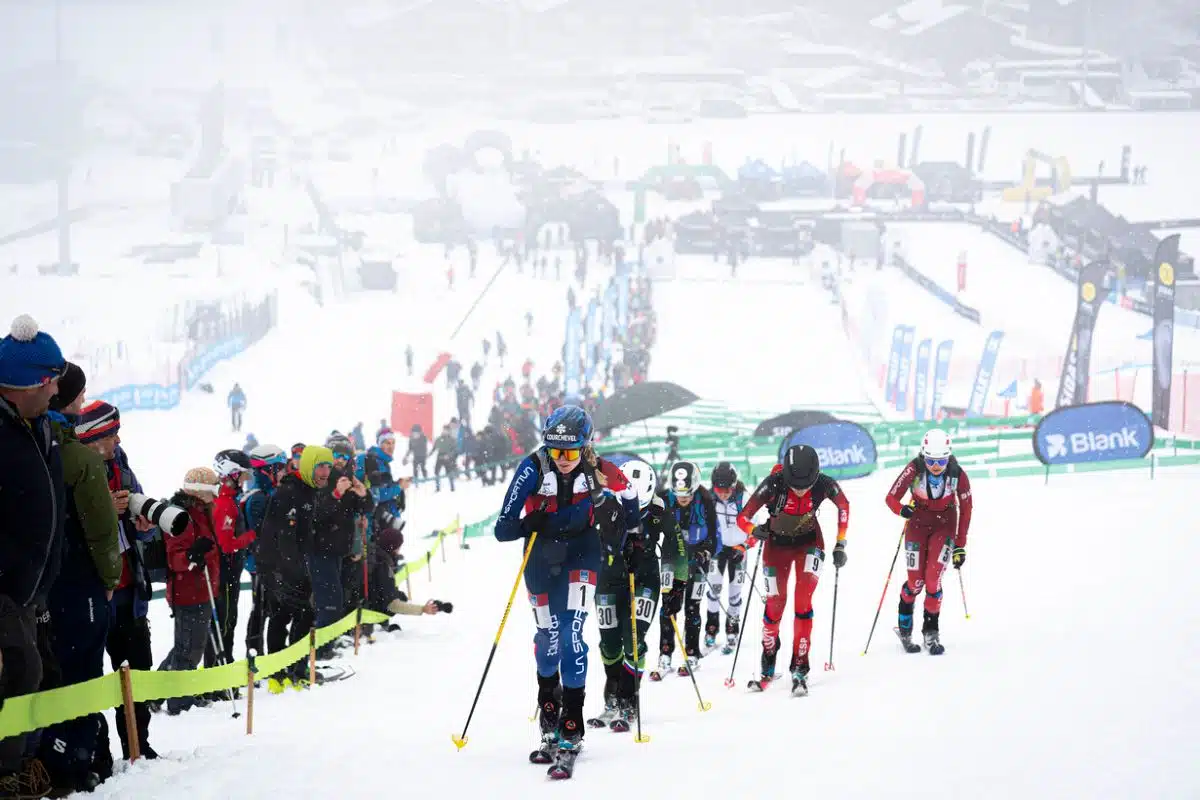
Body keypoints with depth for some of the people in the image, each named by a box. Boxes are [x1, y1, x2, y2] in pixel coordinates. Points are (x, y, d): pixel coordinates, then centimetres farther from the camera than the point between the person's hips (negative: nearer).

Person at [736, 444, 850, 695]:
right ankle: (768, 664, 24)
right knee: (776, 603, 1)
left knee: (803, 600, -16)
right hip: (777, 544, 0)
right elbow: (743, 517, -24)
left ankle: (799, 669, -11)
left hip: (809, 542, 0)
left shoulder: (824, 484, -28)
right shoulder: (773, 484, -32)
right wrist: (755, 530, -46)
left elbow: (843, 505, -4)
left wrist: (840, 544, -3)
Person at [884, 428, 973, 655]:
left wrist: (960, 546, -4)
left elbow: (966, 509, -7)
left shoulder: (958, 475, -20)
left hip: (944, 525, 0)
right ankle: (904, 627, 23)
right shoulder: (914, 470, -24)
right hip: (917, 524, 0)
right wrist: (902, 509, -43)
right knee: (916, 581, -4)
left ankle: (931, 632, 5)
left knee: (933, 579, -13)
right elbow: (892, 497, -19)